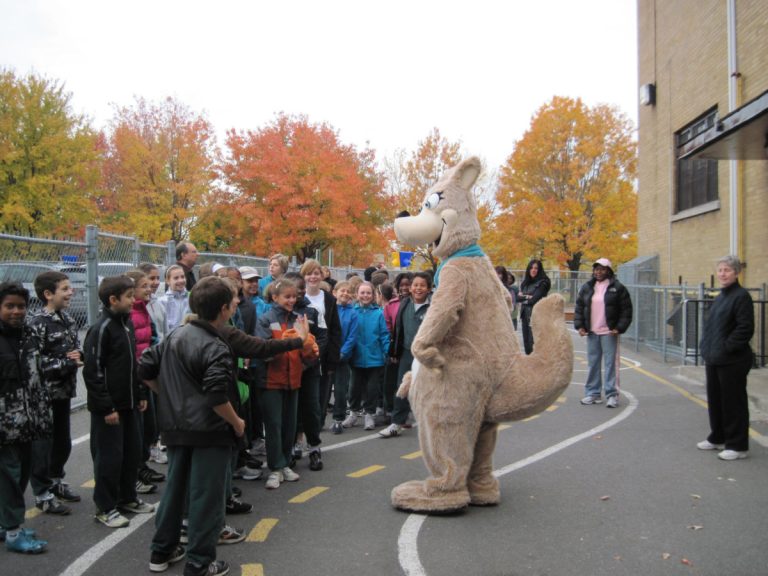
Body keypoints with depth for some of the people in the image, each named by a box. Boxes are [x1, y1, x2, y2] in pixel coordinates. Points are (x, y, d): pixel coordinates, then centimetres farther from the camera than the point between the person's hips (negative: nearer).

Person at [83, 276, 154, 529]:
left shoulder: (127, 323, 10)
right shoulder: (101, 329, -16)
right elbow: (93, 372, -19)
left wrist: (141, 394, 16)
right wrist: (107, 408, -19)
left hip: (129, 404, 8)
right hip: (109, 407, -8)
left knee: (133, 451, 15)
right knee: (109, 456, 1)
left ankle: (128, 498, 30)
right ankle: (105, 507, 15)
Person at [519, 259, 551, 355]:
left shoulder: (542, 283, -5)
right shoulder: (525, 282, 16)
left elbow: (534, 299, -12)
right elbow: (519, 296, 9)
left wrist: (523, 297, 1)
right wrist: (527, 297, -9)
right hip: (525, 314, 7)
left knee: (533, 341, -12)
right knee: (526, 340, 9)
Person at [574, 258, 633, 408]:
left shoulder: (618, 288, -2)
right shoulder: (587, 287, 10)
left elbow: (626, 310, -3)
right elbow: (579, 307, 13)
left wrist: (620, 328, -10)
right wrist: (579, 325, 2)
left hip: (609, 333, -4)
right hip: (591, 333, 5)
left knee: (611, 363, -4)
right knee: (592, 363, 9)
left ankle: (612, 394, 2)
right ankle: (593, 393, 17)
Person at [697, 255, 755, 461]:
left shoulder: (741, 296, -13)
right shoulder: (720, 297, 14)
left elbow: (745, 329, -19)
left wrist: (726, 348, -20)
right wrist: (706, 347, 11)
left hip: (732, 361, -9)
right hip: (714, 359, 9)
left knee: (733, 402, 0)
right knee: (715, 399, 18)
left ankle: (737, 445, 10)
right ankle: (718, 438, 32)